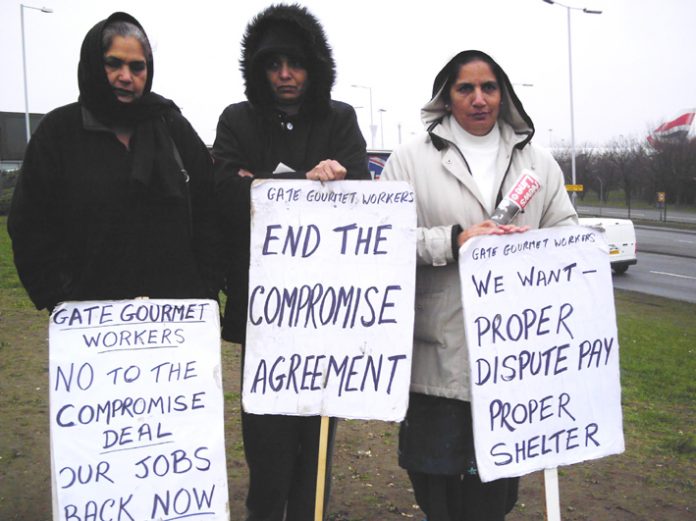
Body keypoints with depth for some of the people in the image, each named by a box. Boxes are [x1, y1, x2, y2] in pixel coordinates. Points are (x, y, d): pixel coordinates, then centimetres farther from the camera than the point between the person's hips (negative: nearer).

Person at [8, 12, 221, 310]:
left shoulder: (172, 126, 6)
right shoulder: (58, 132, 1)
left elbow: (207, 213, 5)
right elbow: (31, 226, -1)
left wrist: (206, 290, -3)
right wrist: (61, 300, -8)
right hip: (92, 314, -1)